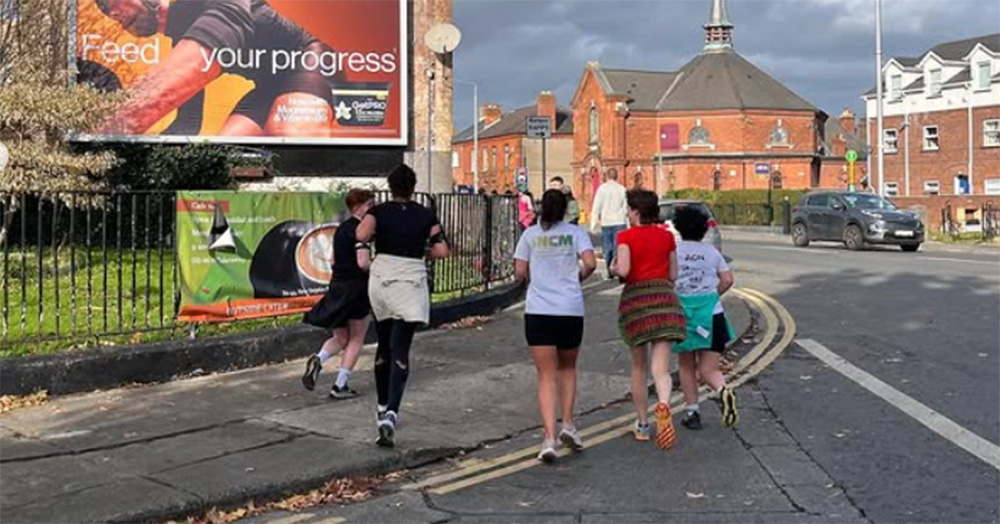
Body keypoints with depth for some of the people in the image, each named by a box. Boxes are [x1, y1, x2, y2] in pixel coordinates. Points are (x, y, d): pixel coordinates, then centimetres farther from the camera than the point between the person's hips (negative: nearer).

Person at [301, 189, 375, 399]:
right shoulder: (359, 230, -15)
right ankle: (340, 386, 7)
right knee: (356, 340, 7)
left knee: (340, 338, 18)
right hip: (356, 289, -7)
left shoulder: (341, 229, 12)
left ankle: (318, 359, -11)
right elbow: (363, 263, -24)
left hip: (336, 287, 7)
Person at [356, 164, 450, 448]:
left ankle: (383, 409, 29)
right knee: (400, 351, -6)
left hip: (380, 279, 2)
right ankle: (391, 414, -22)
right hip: (410, 283, -2)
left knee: (384, 347, 18)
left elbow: (362, 235, -19)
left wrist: (374, 237, 3)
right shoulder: (426, 216, 1)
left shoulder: (378, 211, 0)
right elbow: (442, 251, -4)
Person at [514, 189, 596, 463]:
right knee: (567, 368, 22)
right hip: (571, 310, 0)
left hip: (538, 312, 0)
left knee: (547, 376, 2)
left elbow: (520, 272, 2)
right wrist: (578, 277, 10)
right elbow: (590, 263, -9)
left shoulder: (530, 234, 7)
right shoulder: (575, 233, 4)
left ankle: (549, 438, -9)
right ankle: (568, 424, 12)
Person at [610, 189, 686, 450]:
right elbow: (673, 275, 12)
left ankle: (643, 424, 22)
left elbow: (623, 270, -15)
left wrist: (613, 268, 7)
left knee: (638, 367, 15)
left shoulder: (626, 236, -2)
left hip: (635, 299, -1)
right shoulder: (667, 236, 9)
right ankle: (663, 404, -37)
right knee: (660, 368, -6)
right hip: (663, 298, 2)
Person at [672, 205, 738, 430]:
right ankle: (723, 391, -27)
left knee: (686, 366, 16)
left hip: (681, 309, -1)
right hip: (711, 311, 1)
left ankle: (691, 412, 17)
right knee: (708, 369, 4)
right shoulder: (711, 251, 7)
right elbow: (727, 280, 3)